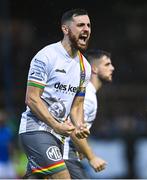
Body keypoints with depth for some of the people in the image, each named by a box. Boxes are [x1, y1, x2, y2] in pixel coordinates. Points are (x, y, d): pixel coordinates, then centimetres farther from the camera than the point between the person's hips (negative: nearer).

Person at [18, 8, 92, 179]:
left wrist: (79, 126, -2)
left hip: (57, 134, 8)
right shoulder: (46, 57, -10)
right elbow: (32, 99, -13)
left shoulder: (85, 66, 13)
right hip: (36, 129, -8)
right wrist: (57, 125, -20)